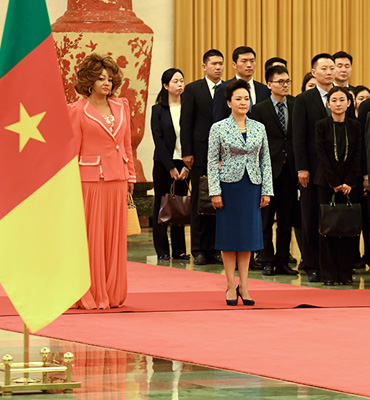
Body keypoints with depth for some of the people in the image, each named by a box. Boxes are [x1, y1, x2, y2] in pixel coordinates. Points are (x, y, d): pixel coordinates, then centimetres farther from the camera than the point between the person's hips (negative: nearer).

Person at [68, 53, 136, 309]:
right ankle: (90, 296, 5)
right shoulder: (79, 110, -2)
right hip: (91, 180, -5)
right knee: (91, 238, -2)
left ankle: (112, 294, 15)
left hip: (117, 180, 5)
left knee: (115, 237, 7)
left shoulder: (121, 107, 12)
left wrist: (130, 176, 13)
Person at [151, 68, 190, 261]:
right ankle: (162, 251, 6)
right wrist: (170, 167, -10)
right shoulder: (158, 110, 1)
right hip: (163, 163, -1)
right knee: (161, 205, 2)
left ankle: (179, 250, 9)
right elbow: (158, 139, -4)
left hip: (184, 164, 1)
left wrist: (187, 166, -9)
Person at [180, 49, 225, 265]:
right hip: (201, 154, -2)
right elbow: (186, 123, 0)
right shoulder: (193, 90, 3)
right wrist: (187, 152, -7)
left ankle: (216, 248, 8)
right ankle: (199, 249, 6)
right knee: (199, 201, 2)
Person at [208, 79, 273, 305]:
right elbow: (212, 161, -2)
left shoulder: (259, 128, 7)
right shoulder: (219, 128, -2)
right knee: (229, 235, 1)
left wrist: (267, 190, 4)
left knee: (248, 235, 4)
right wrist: (215, 192, -8)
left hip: (252, 187, 3)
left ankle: (244, 286, 8)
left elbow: (265, 161, 10)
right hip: (229, 185, -3)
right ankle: (231, 287, 7)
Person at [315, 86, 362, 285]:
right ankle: (329, 274, 2)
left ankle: (345, 273, 5)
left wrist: (349, 183, -8)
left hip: (350, 183, 2)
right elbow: (322, 156, -5)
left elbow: (358, 156, 3)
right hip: (327, 182, -2)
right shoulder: (322, 125, 0)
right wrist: (335, 183, -11)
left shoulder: (355, 126, 6)